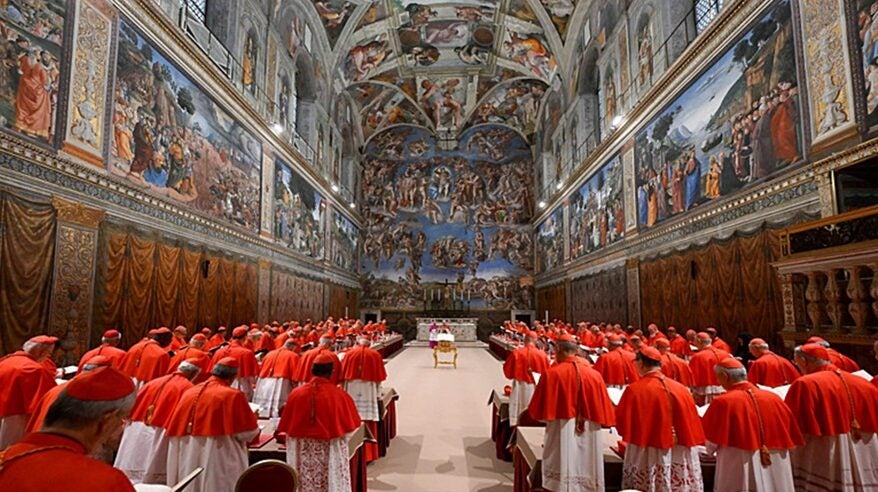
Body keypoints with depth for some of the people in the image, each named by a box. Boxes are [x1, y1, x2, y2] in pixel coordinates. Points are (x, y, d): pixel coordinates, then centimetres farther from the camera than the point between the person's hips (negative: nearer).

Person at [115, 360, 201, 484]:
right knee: (154, 480, 1)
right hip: (161, 436, -6)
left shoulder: (153, 382, 12)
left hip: (136, 435, 6)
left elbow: (132, 409, 14)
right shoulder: (188, 388, -9)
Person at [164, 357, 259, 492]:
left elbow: (172, 429, 11)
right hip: (218, 459, -6)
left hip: (187, 459, 6)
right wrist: (251, 418, 10)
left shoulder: (189, 393, 3)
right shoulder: (233, 395, -13)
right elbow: (248, 433, -10)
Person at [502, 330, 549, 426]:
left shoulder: (516, 353, -10)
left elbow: (507, 370, -2)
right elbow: (546, 373, -2)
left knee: (517, 414, 11)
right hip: (536, 388, 0)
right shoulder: (542, 354, -10)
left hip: (519, 387, 0)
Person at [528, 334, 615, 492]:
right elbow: (603, 412, 6)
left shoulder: (552, 373, -10)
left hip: (562, 435, -3)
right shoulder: (594, 375, 0)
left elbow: (539, 410, -3)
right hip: (589, 438, 4)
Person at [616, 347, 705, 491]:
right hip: (680, 458, 4)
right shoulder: (681, 389, -1)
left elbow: (622, 424, -8)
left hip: (646, 457, -4)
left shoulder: (635, 389, -13)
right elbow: (692, 426, 5)